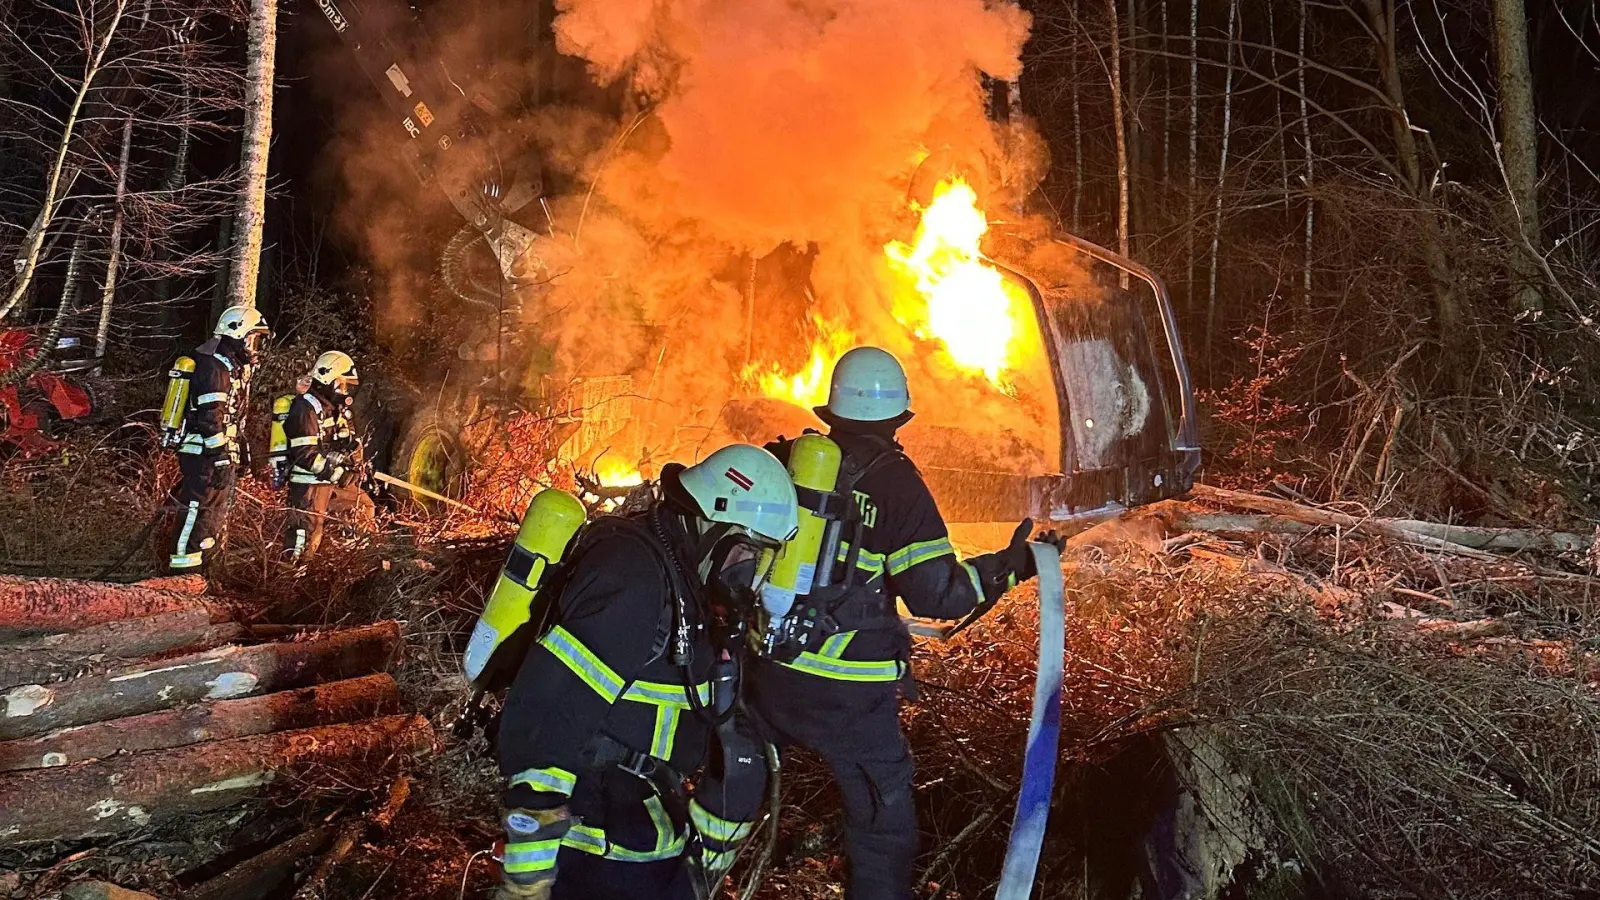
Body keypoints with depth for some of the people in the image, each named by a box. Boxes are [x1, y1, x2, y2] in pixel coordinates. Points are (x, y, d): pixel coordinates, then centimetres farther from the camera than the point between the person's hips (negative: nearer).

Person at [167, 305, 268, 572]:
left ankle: (202, 564, 23)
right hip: (205, 454, -10)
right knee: (200, 509, -8)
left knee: (217, 513, 14)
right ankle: (183, 566, -4)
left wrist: (240, 449, 24)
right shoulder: (214, 367, -15)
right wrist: (221, 457, -24)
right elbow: (210, 418, -22)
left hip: (223, 453, 10)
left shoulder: (235, 367, 17)